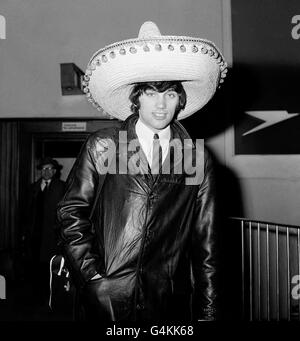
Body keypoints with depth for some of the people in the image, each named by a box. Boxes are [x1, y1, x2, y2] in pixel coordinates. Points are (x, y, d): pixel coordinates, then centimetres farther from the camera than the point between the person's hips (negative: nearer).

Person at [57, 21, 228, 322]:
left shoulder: (197, 156, 1)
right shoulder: (101, 147, -2)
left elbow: (205, 241, 3)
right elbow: (71, 213, 0)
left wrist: (207, 312, 3)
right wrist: (90, 276, -8)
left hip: (172, 300, 2)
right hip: (106, 297, -1)